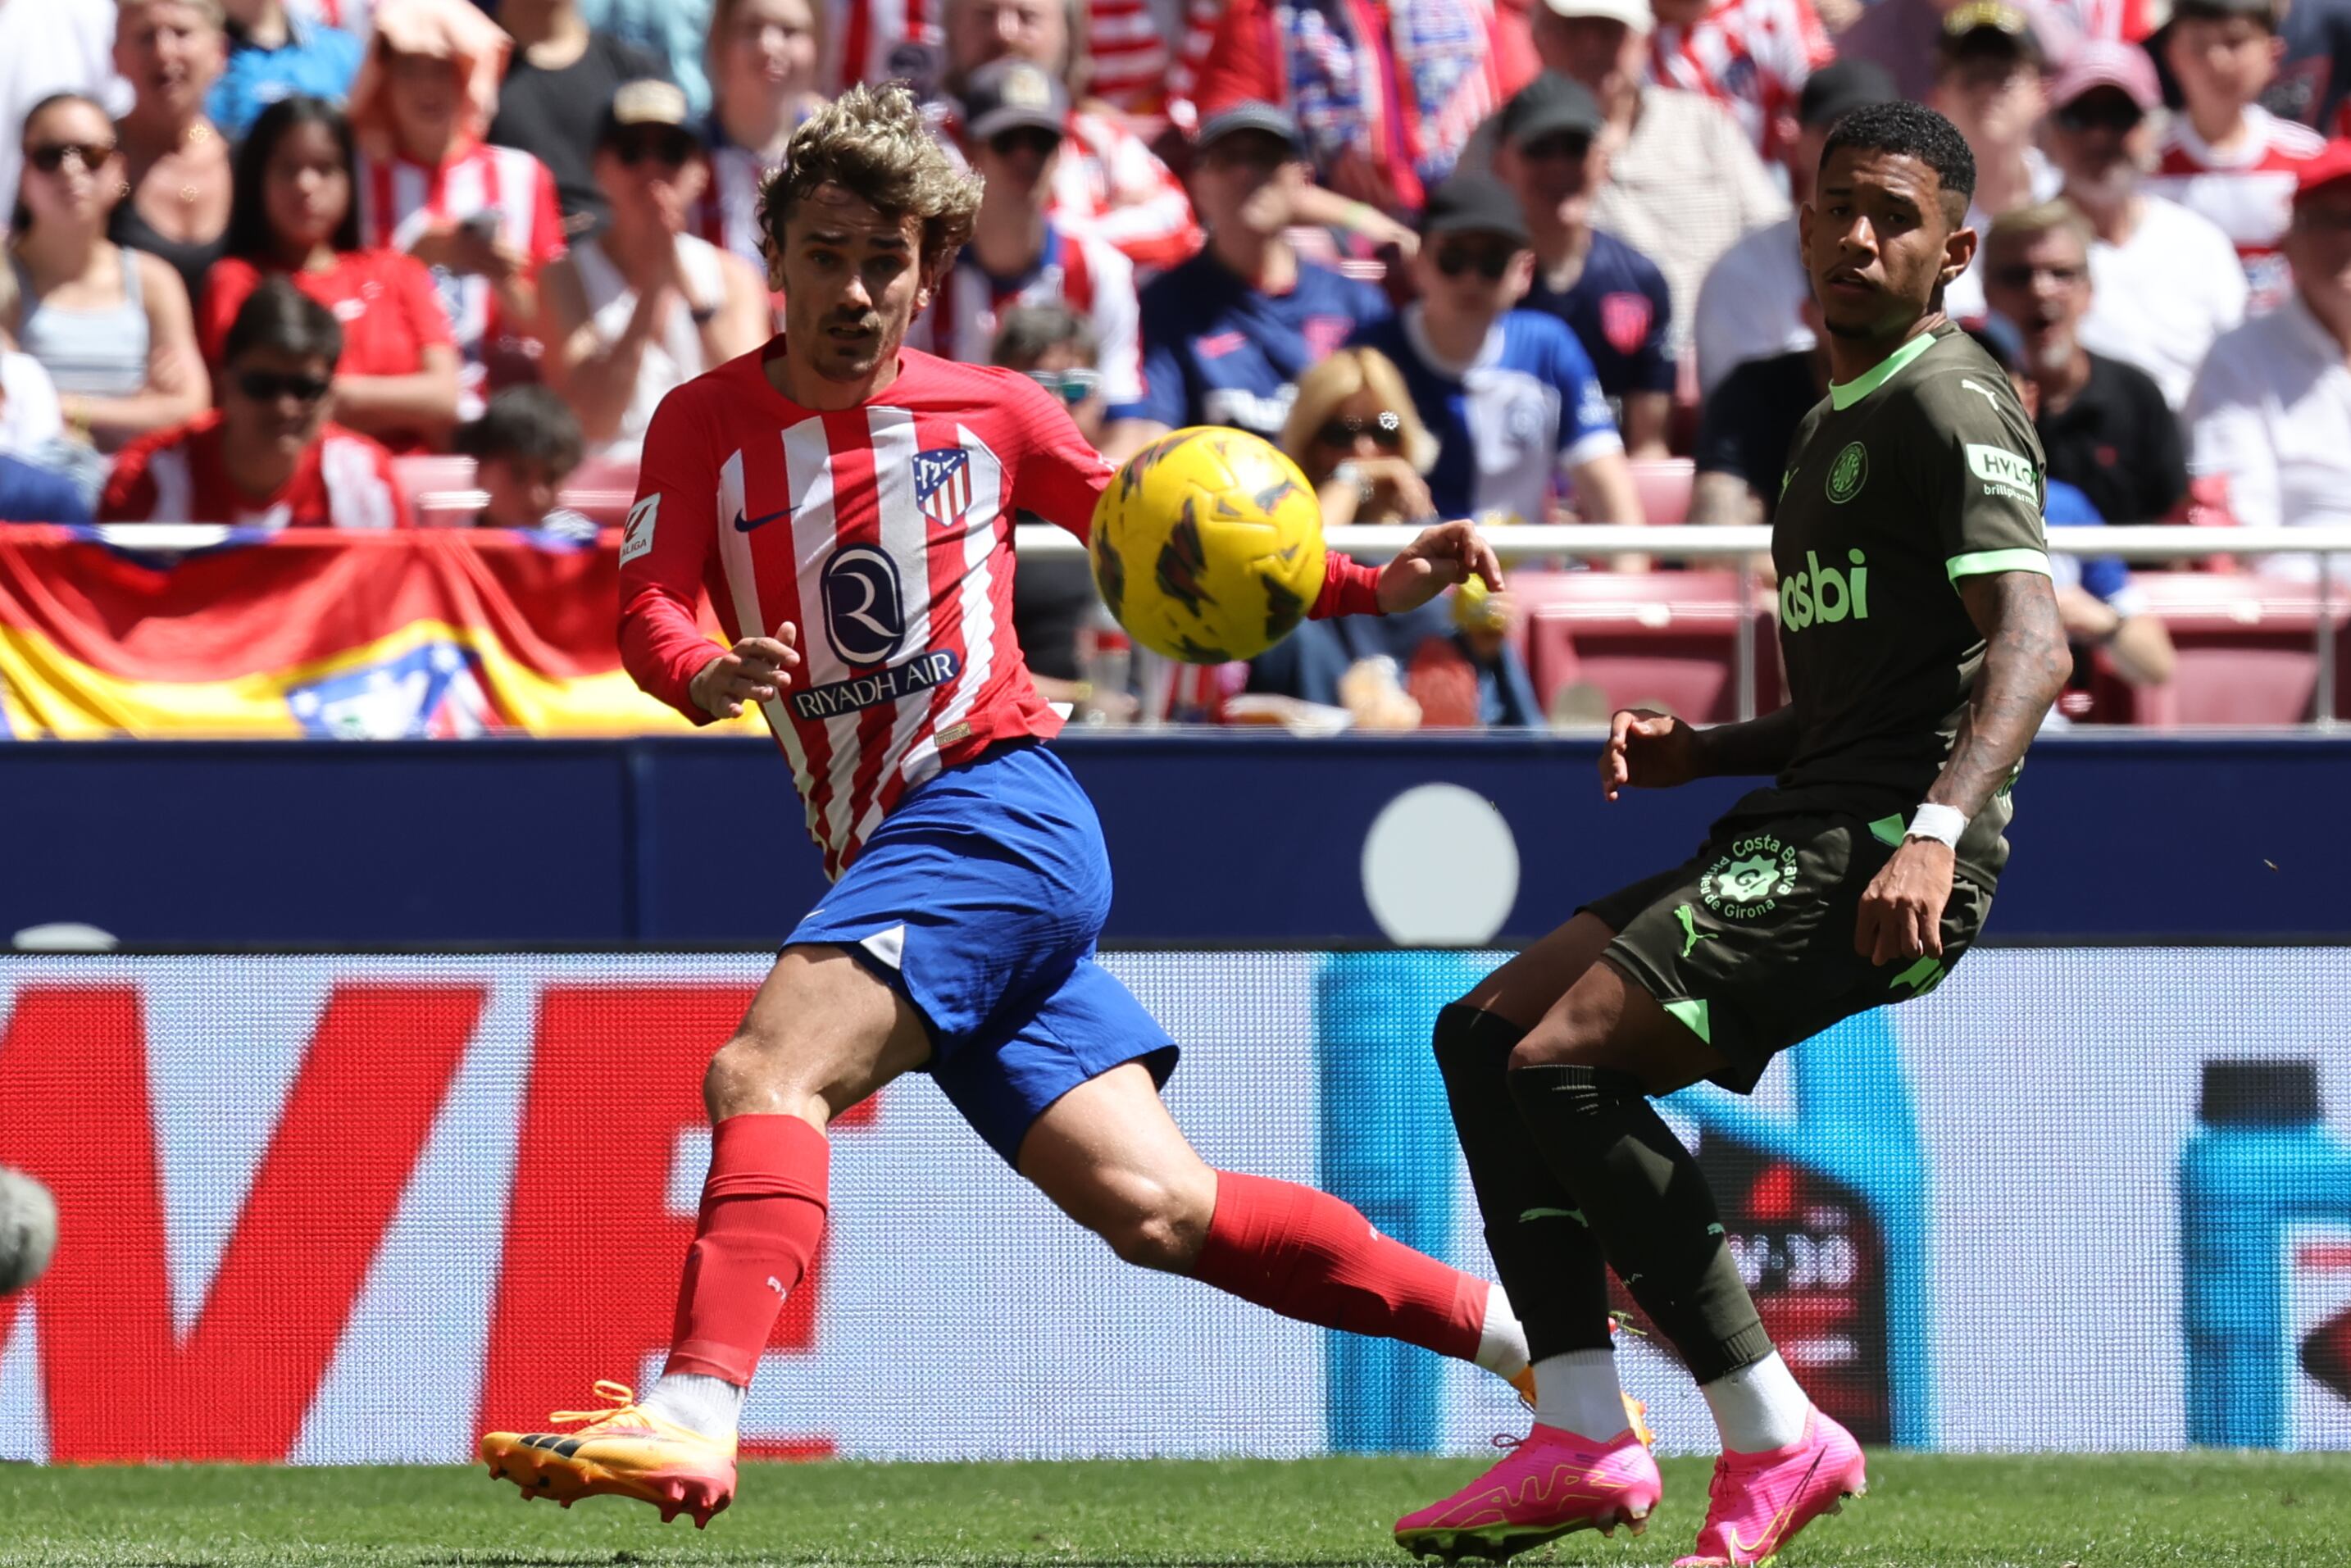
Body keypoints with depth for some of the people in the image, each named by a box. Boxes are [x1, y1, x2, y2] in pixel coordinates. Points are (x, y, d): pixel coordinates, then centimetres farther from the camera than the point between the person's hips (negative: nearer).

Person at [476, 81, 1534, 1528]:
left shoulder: (991, 415, 5)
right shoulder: (708, 425, 10)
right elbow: (649, 609, -3)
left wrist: (1371, 588, 3)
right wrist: (707, 675, -27)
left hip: (996, 805, -4)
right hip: (877, 854, 4)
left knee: (767, 1071, -27)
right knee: (1156, 1210, 2)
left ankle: (695, 1412, -43)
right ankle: (1516, 1331, 14)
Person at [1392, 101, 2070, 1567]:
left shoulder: (1950, 403, -8)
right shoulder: (1837, 425, 23)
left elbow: (2030, 640, -22)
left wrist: (1936, 832, -37)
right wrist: (1702, 752, 15)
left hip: (1880, 846, -10)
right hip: (1803, 831, 10)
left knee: (1558, 1063, -21)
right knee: (1481, 1033, 6)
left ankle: (1775, 1441, -16)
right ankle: (1585, 1438, -1)